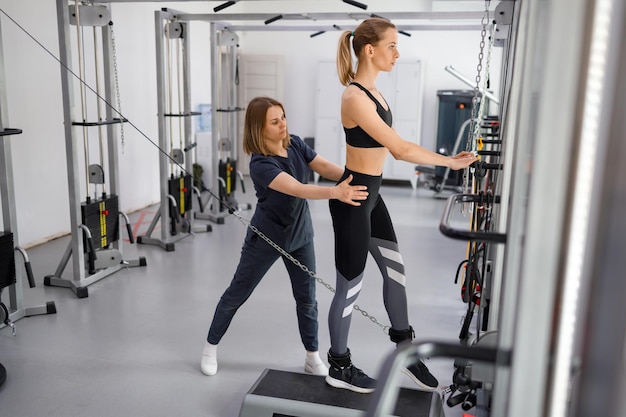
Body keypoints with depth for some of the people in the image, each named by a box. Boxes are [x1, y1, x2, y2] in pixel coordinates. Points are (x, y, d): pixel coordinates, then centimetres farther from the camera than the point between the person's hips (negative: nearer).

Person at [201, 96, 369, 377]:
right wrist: (334, 193, -58)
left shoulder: (295, 144, -8)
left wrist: (354, 179, -36)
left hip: (300, 234, 6)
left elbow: (324, 167, -17)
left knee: (307, 297, 9)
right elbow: (297, 189, -43)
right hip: (267, 236, -5)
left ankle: (313, 358, 24)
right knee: (237, 293, 11)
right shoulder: (261, 165, -29)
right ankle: (211, 346, 31)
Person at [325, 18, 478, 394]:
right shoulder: (355, 97, -23)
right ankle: (339, 367, 25)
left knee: (395, 269, 17)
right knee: (350, 285, 5)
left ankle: (405, 350, 36)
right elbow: (400, 149, -26)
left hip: (372, 195, 10)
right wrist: (449, 162, -20)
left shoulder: (371, 89, 7)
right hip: (353, 199, -10)